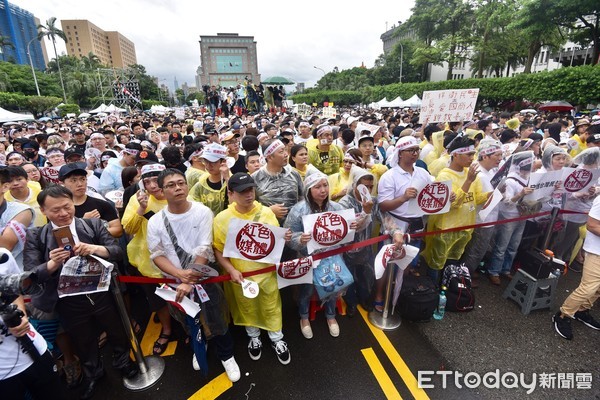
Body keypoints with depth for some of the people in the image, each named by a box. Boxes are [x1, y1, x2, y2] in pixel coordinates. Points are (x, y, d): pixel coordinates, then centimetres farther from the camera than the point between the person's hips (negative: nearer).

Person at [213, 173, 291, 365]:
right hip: (240, 275, 0)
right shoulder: (222, 218, -13)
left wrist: (284, 238, -20)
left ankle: (276, 339, 44)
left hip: (267, 272, 1)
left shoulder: (266, 212, -9)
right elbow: (218, 250, -6)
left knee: (271, 308, 17)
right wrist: (231, 270, -18)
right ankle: (254, 338, 50)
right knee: (247, 310, 22)